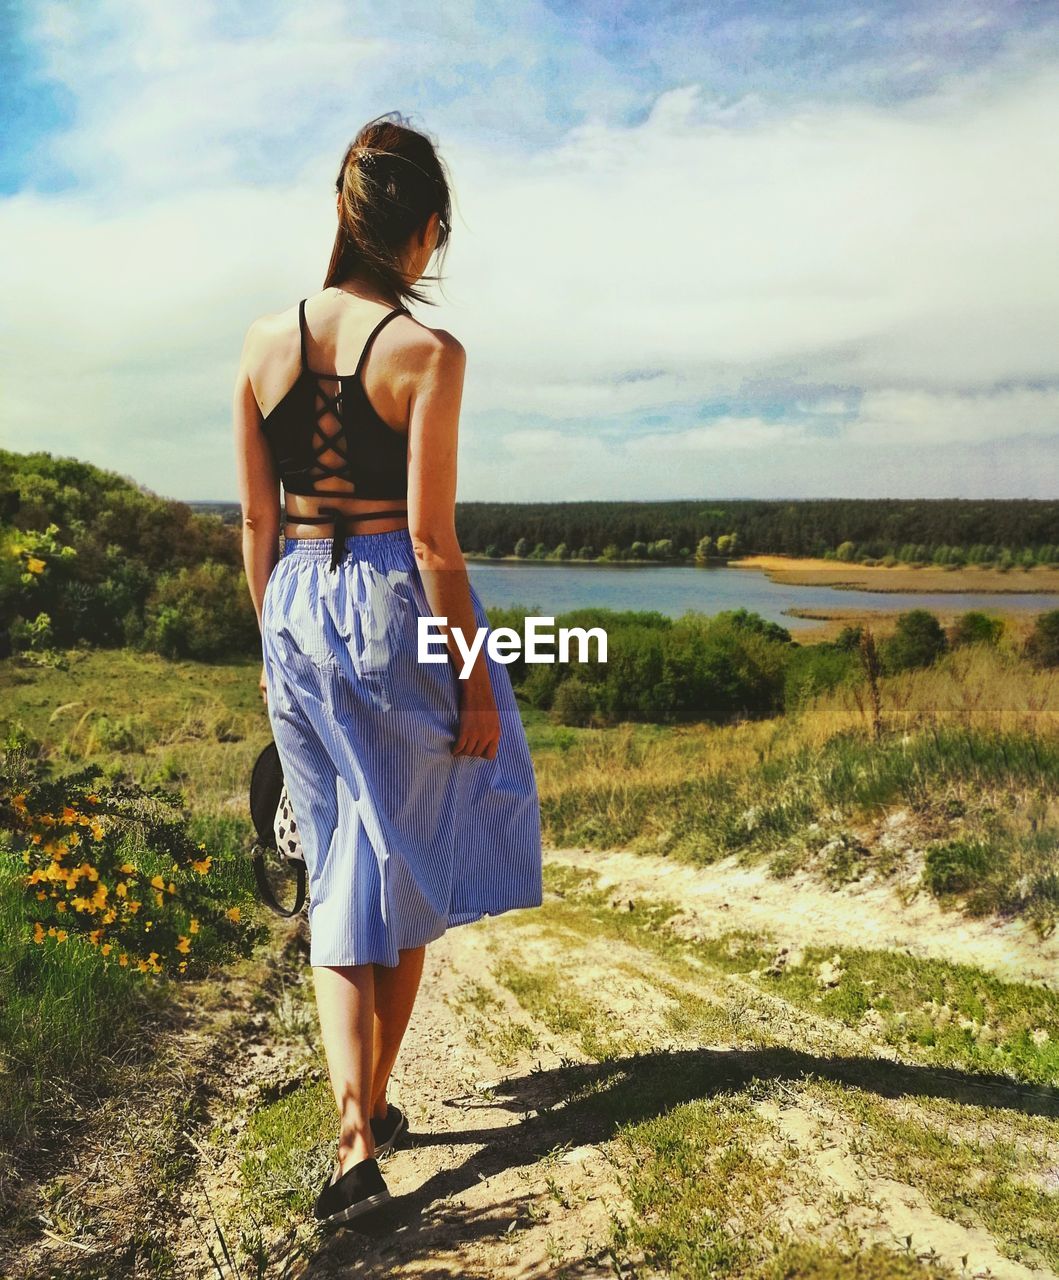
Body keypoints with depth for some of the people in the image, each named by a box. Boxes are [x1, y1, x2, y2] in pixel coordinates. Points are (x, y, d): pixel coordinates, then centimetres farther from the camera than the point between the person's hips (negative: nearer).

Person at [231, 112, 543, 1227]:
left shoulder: (264, 340, 4)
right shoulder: (428, 353, -10)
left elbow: (255, 522, 6)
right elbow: (431, 535, -13)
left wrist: (273, 644, 16)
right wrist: (476, 676, -6)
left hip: (298, 612, 4)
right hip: (401, 607, -4)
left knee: (339, 876, 13)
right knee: (408, 869, 16)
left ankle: (354, 1139, 6)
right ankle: (375, 1101, 29)